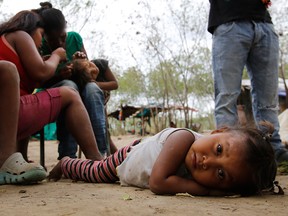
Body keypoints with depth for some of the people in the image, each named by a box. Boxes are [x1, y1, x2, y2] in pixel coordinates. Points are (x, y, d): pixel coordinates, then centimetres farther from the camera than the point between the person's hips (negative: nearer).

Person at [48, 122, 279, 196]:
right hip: (131, 156, -4)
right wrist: (205, 190, -53)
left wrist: (212, 188, -39)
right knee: (92, 171, 24)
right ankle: (66, 163, 55)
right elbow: (158, 182, -53)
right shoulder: (183, 138, -50)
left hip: (153, 154, 4)